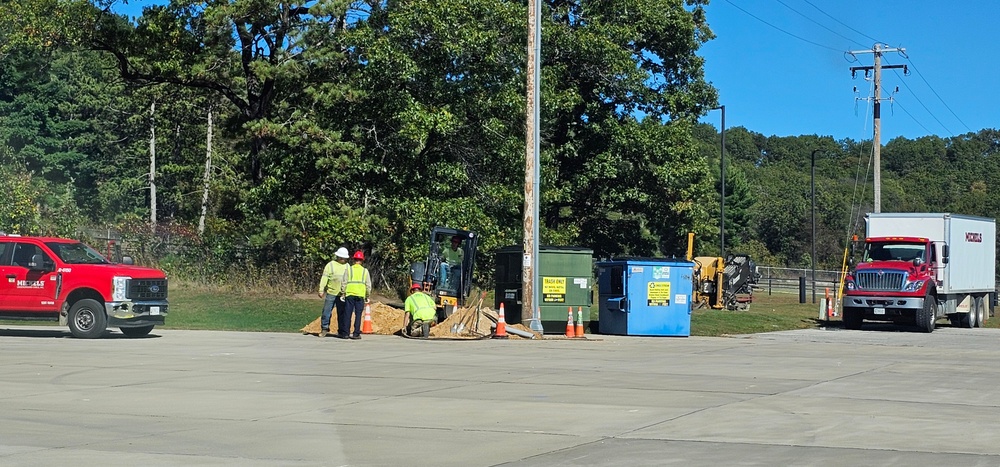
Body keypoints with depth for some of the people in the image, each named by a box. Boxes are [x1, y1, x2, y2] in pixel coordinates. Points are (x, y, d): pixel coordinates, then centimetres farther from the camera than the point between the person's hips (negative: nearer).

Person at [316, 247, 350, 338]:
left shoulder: (347, 266, 12)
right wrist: (321, 290, -9)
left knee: (342, 313, 4)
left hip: (342, 295, 3)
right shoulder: (331, 265, -1)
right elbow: (324, 278, -3)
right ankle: (324, 329, 11)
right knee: (327, 311, -1)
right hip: (331, 293, -3)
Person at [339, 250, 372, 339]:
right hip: (360, 295, 0)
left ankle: (345, 333, 4)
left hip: (349, 294, 0)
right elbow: (368, 285, 7)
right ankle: (356, 334, 0)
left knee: (347, 314, 3)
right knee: (358, 315, 2)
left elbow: (343, 283, 2)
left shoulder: (348, 269, 5)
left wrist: (342, 293, 7)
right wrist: (368, 297, 13)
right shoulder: (365, 271, 8)